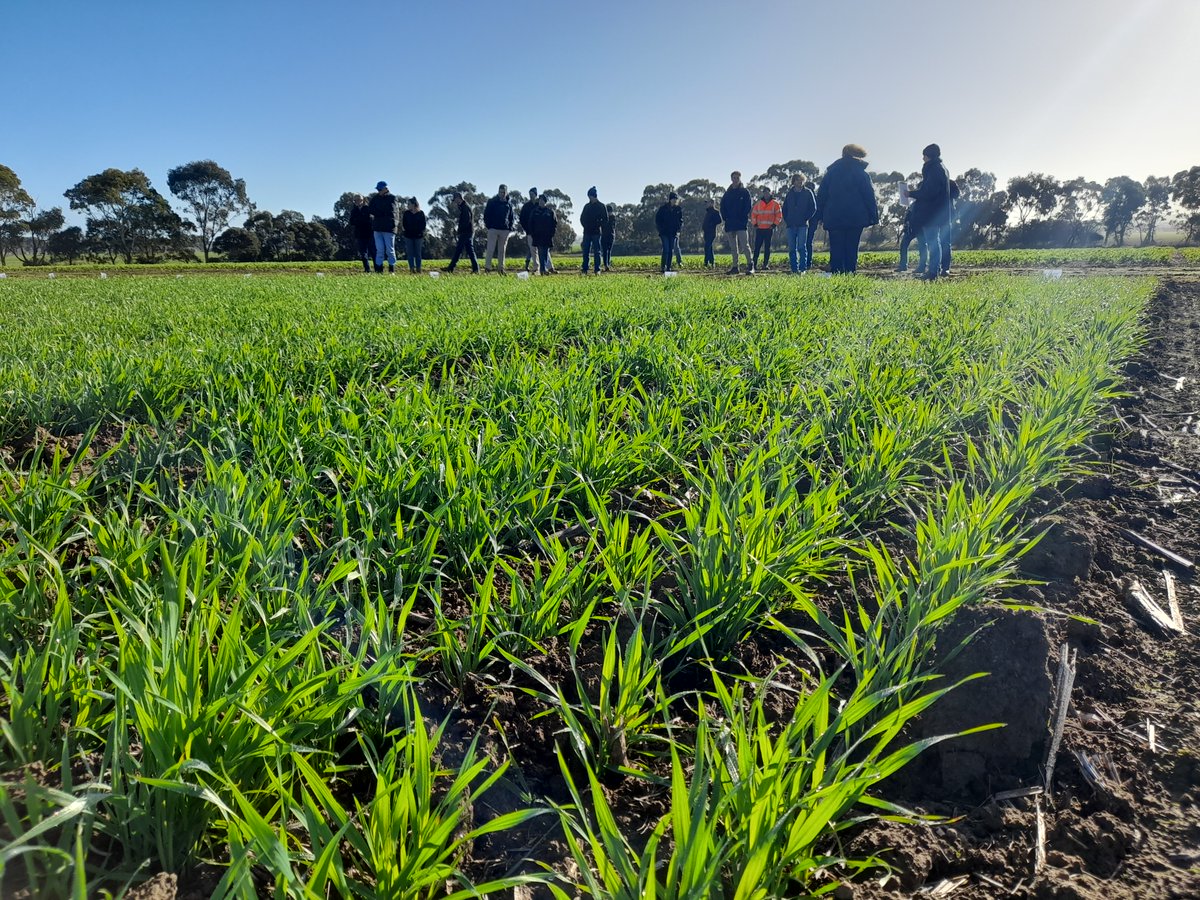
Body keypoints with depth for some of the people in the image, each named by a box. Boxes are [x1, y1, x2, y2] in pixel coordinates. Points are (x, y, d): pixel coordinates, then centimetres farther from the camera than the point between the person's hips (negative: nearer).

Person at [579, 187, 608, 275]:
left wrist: (598, 225, -8)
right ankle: (585, 270, 5)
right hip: (587, 232, 4)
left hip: (596, 232, -4)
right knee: (585, 252, 2)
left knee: (597, 251, -2)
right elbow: (582, 217, 16)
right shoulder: (587, 206, 12)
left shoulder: (601, 206, 0)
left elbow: (605, 219, -1)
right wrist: (585, 225, 2)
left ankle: (597, 270, 0)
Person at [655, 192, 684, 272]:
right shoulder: (663, 208, -3)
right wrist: (660, 230, -4)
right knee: (666, 249, -12)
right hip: (664, 233, -3)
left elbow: (681, 221, 12)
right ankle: (663, 267, -7)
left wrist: (678, 230, -1)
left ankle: (668, 267, 10)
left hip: (674, 233, 3)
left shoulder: (679, 209, 5)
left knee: (671, 251, 4)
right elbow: (657, 220, 3)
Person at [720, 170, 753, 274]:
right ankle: (735, 267, 10)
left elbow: (748, 206, -1)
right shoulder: (727, 193, 14)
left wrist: (743, 218, -11)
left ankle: (750, 265, -10)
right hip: (730, 225, 4)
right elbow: (722, 207, 13)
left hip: (741, 224, -4)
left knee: (745, 245, -11)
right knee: (733, 247, 6)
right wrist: (725, 218, -1)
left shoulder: (745, 192, 4)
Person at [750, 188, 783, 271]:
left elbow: (779, 215, 1)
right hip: (759, 229, 2)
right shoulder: (758, 204, 10)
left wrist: (774, 224, -6)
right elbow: (753, 214, 14)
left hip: (769, 229, -2)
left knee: (767, 247, 1)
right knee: (757, 247, -1)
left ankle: (766, 264, 3)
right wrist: (754, 224, 4)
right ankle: (754, 264, 0)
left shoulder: (775, 203, 2)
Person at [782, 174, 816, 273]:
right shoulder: (790, 193, 13)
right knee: (791, 248, 2)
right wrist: (786, 219, 7)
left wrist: (806, 218, -5)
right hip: (791, 224, 4)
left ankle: (803, 268, -6)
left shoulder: (808, 192, 4)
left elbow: (813, 207, 3)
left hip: (802, 224, -4)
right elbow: (784, 208, 20)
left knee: (801, 247, -10)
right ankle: (794, 269, 8)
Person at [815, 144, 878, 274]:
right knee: (851, 249, 2)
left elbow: (821, 195, 10)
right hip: (855, 218, -2)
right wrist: (874, 217, 2)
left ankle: (836, 273, -7)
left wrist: (821, 217, 11)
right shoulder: (861, 173, 3)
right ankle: (850, 273, -4)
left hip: (833, 219, 2)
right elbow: (869, 197, 0)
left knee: (836, 249, 1)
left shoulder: (830, 172, 12)